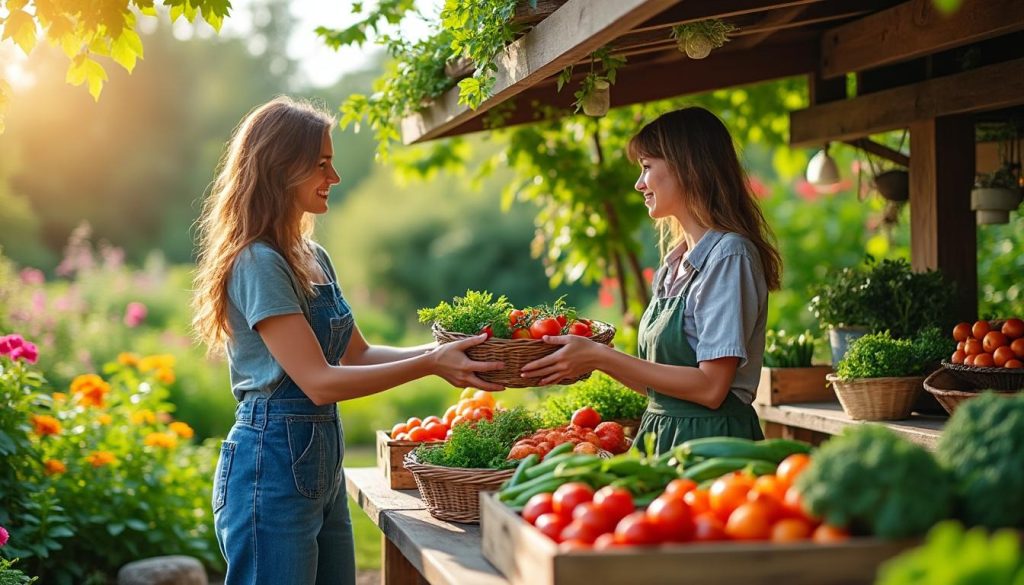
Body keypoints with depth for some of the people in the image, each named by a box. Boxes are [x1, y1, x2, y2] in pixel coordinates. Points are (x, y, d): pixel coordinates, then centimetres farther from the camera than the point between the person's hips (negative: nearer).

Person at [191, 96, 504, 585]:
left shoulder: (312, 258, 12)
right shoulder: (258, 263, -16)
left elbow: (357, 354, 14)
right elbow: (318, 381, -20)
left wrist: (442, 353, 1)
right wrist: (429, 365, -20)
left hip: (322, 466, 9)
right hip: (272, 467, -9)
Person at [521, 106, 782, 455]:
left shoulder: (728, 255, -13)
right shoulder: (675, 263, 13)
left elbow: (710, 388, -19)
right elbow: (657, 383, 13)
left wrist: (600, 357, -18)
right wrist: (587, 357, 3)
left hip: (711, 442, -8)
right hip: (662, 438, 8)